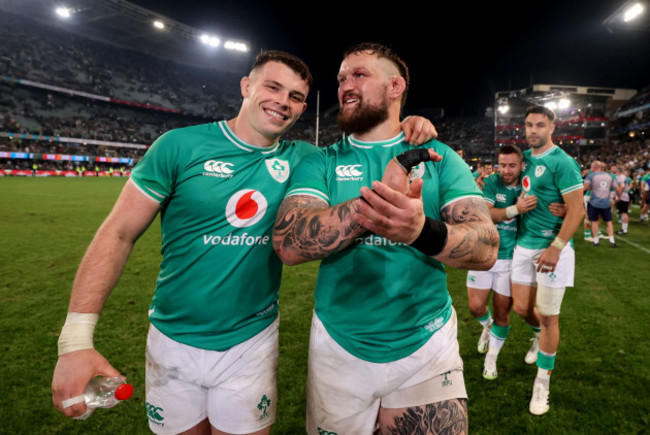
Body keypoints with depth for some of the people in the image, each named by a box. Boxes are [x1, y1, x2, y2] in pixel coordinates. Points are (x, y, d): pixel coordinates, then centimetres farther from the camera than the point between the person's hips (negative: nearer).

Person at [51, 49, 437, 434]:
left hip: (252, 341, 1)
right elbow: (119, 233, -10)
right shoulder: (181, 146, -11)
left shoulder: (300, 158, -4)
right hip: (173, 340, 0)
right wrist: (76, 338, -16)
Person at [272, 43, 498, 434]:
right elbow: (288, 244, -19)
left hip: (427, 347, 0)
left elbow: (486, 247, -14)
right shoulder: (321, 164, -3)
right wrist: (380, 193, -29)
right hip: (339, 348, 1)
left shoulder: (440, 158, -3)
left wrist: (423, 230, -36)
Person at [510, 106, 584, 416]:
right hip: (524, 245, 6)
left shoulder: (561, 162, -13)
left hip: (552, 248, -6)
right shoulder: (526, 157, 8)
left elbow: (577, 209, -16)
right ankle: (543, 336, 46)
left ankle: (542, 383, 20)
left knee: (548, 318, 3)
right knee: (521, 308, 13)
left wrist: (556, 247, -20)